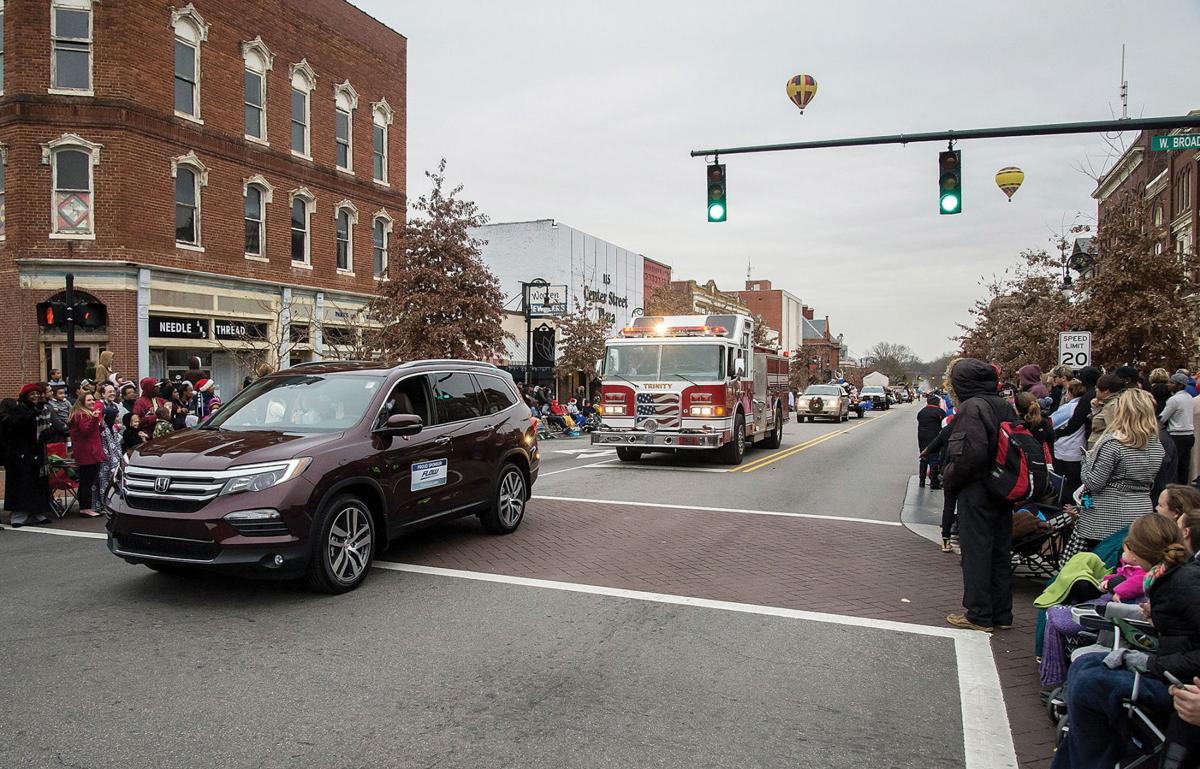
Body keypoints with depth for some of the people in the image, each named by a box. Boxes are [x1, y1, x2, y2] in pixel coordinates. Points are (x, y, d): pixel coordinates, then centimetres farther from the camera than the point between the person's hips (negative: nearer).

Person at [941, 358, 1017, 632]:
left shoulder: (972, 407, -16)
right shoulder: (1005, 406, 9)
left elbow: (971, 454, -24)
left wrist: (949, 478, -9)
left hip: (977, 492, -8)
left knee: (976, 551, 1)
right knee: (1000, 550, 13)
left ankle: (978, 615, 7)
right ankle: (1001, 614, 22)